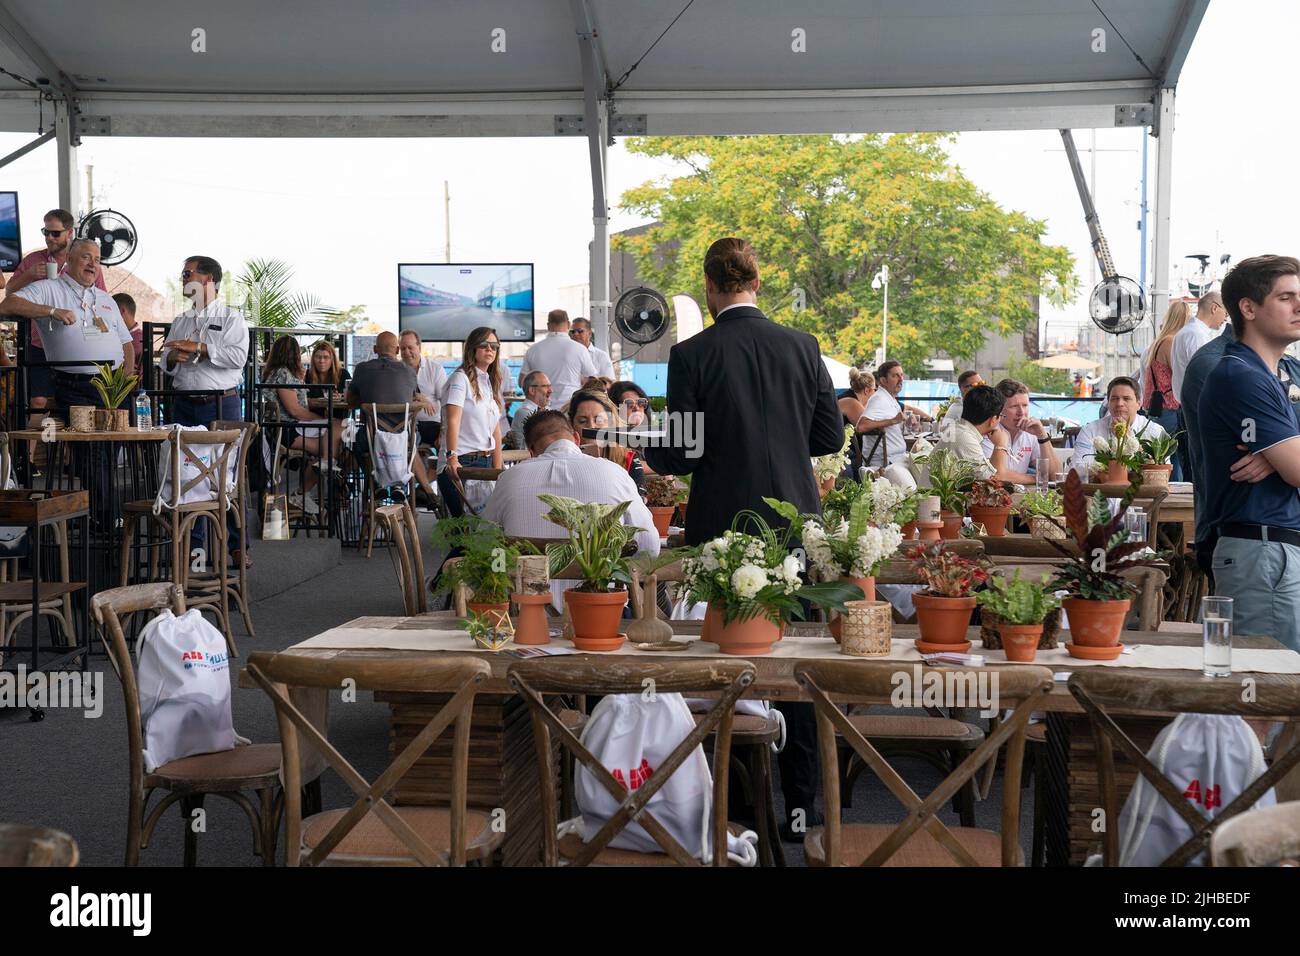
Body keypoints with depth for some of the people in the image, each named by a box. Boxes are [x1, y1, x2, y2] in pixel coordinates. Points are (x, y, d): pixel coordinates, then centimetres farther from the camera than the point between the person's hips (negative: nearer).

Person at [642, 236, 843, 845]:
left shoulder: (691, 355, -10)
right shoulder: (803, 347, 0)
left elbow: (679, 454, -11)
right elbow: (831, 437, 6)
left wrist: (648, 455, 11)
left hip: (723, 528, -3)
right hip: (795, 522, 3)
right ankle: (801, 803, 15)